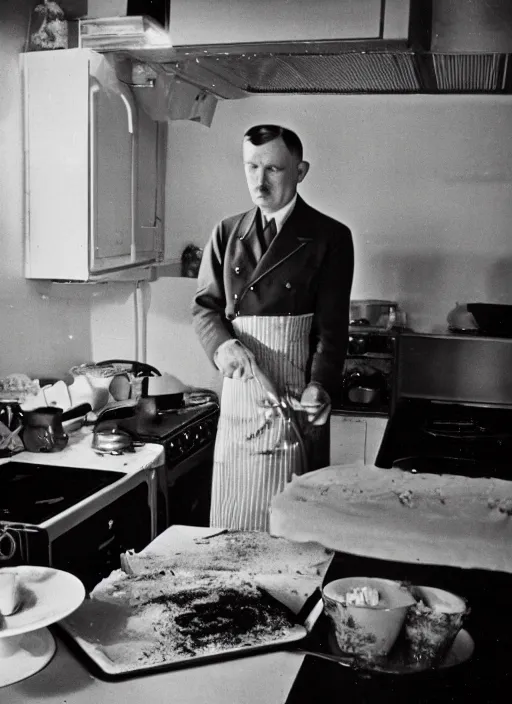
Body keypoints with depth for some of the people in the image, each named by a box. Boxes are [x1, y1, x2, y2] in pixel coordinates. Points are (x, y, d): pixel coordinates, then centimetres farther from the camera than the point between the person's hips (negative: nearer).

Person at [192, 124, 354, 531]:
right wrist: (225, 345, -13)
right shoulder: (226, 233, 11)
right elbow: (205, 306, 8)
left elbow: (332, 326, -6)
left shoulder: (330, 237, -1)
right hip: (239, 394, 4)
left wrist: (319, 387, -22)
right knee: (230, 523, 8)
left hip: (296, 397, -3)